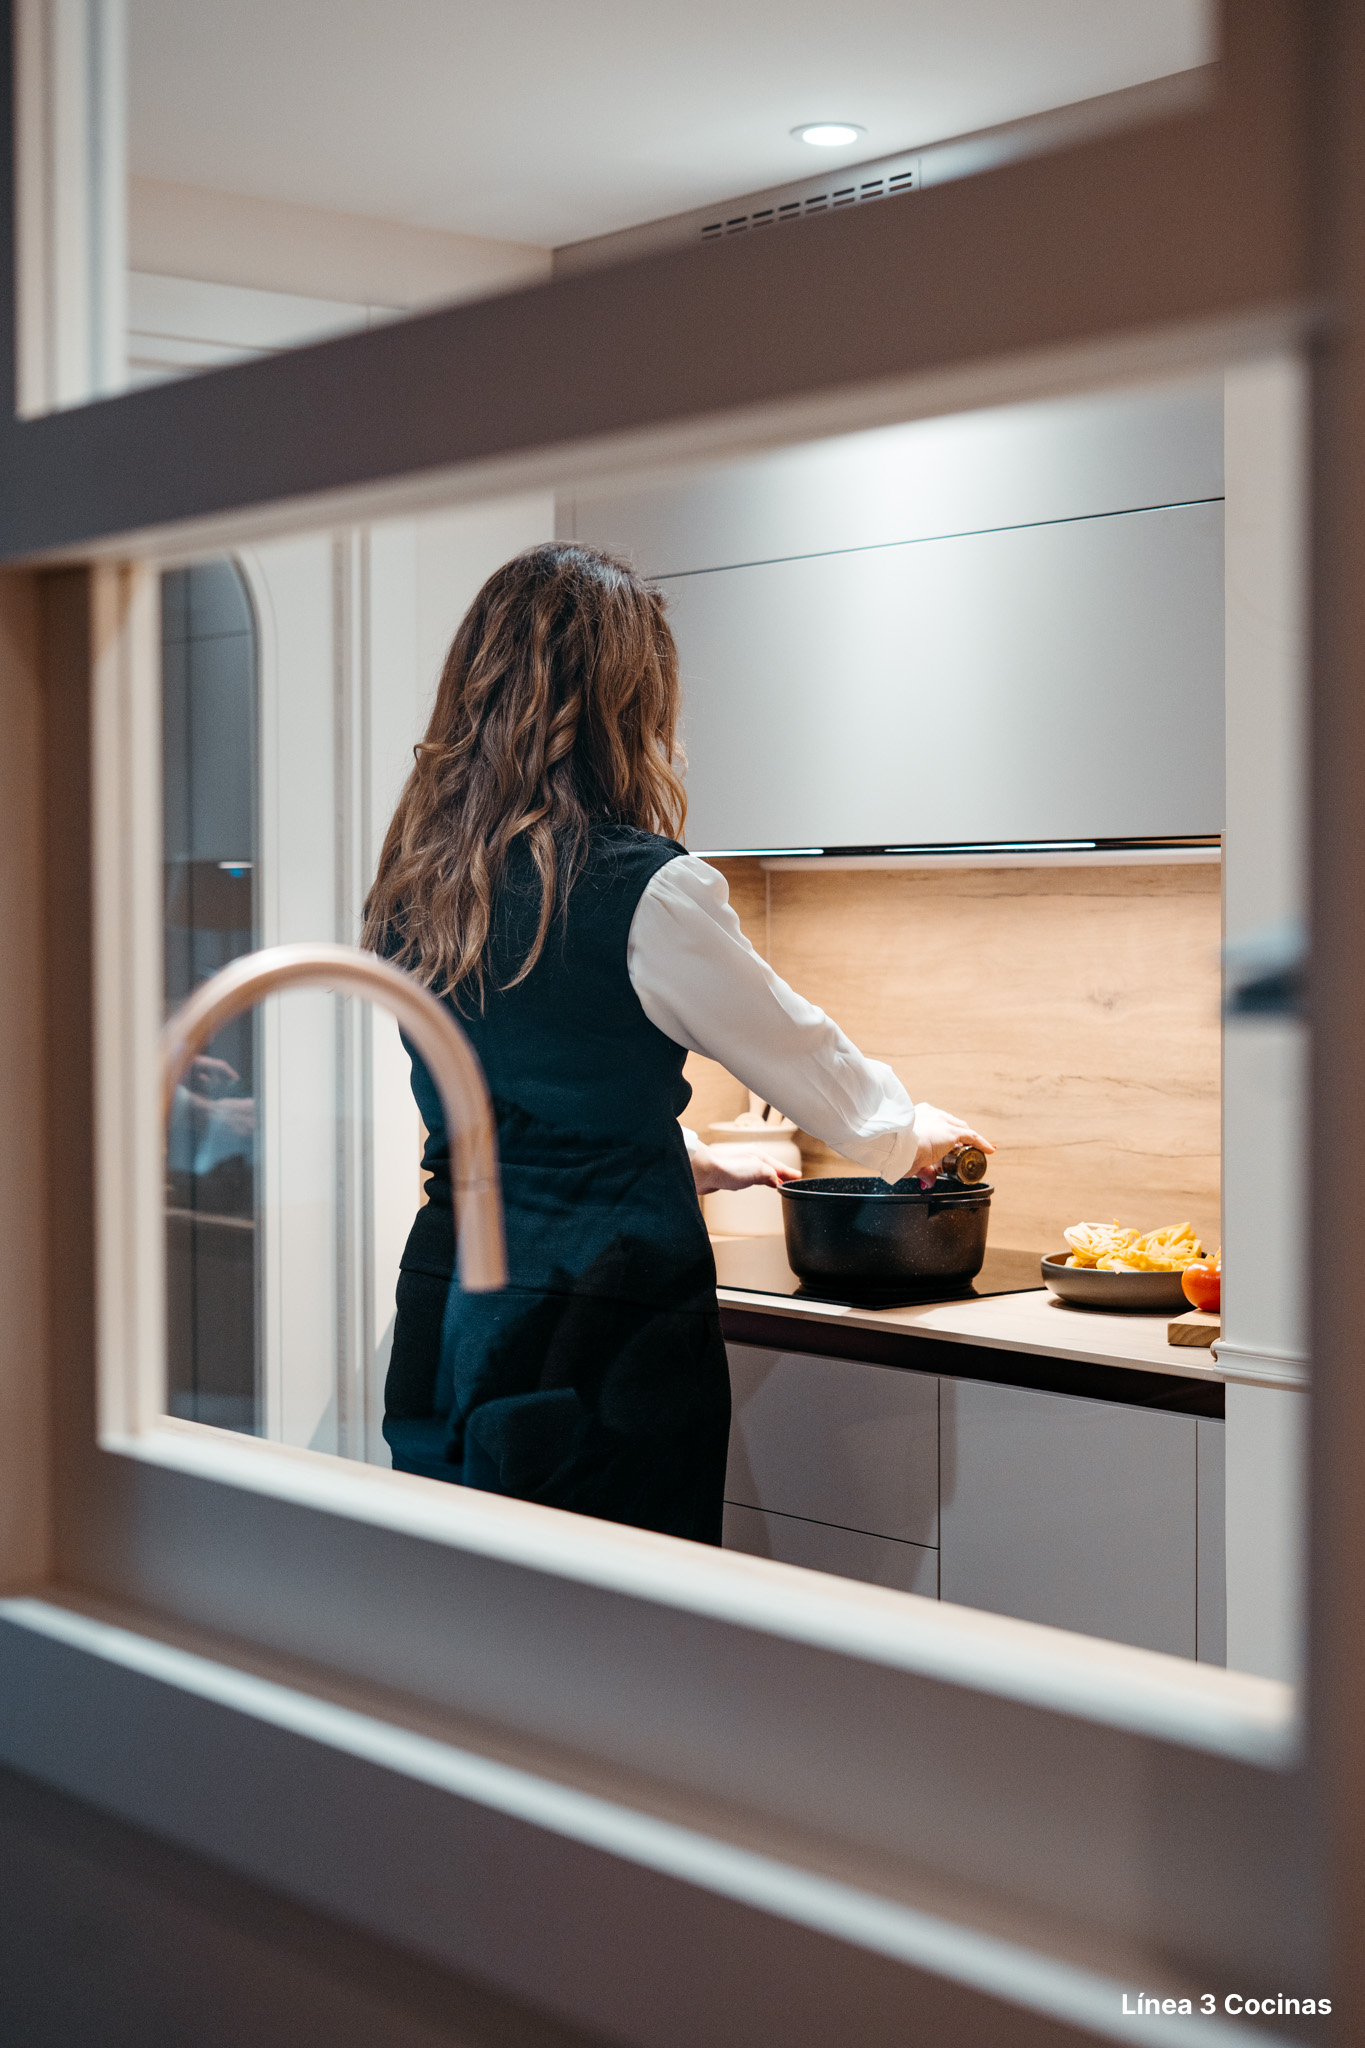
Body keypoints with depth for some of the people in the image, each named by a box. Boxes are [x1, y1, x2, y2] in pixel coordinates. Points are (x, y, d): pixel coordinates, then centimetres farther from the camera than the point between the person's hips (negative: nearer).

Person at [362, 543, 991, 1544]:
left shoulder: (416, 888, 6)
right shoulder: (646, 890, -14)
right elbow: (810, 1064, 0)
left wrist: (698, 1159, 32)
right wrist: (916, 1129, 21)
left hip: (447, 1306, 7)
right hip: (601, 1331, -7)